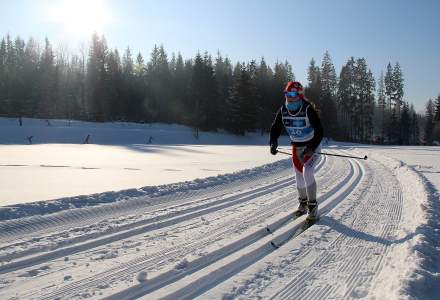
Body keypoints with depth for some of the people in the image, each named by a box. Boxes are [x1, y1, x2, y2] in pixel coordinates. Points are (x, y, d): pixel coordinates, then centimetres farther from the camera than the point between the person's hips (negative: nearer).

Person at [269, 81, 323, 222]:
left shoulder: (308, 109, -25)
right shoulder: (283, 110, -10)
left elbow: (319, 131, -25)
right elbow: (275, 128, 1)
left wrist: (311, 148, -36)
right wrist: (273, 143, -16)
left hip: (312, 146, -5)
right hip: (296, 147, 5)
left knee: (307, 173, -22)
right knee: (299, 178, 10)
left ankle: (312, 206, -7)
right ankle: (303, 204, 32)